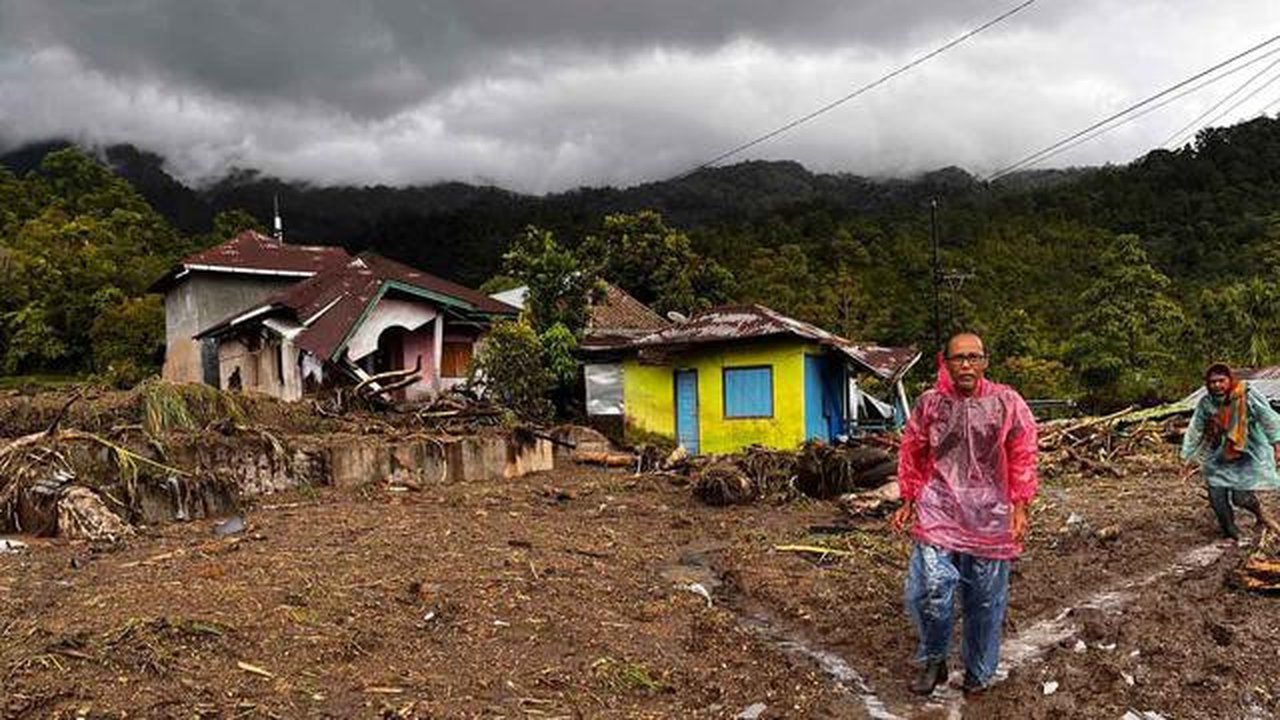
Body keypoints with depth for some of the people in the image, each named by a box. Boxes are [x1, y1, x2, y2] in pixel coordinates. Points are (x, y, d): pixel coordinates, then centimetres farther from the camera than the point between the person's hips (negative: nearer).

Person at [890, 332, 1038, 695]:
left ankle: (978, 672, 30)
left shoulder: (1008, 404, 0)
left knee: (985, 598, 9)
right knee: (931, 587, -14)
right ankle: (932, 660, 11)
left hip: (989, 517, 0)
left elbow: (1022, 459, 2)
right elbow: (912, 456, 11)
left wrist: (1020, 509, -3)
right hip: (938, 511, 0)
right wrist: (908, 502, 11)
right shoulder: (929, 404, 2)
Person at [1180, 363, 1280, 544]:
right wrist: (1190, 456, 7)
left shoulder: (1247, 395, -13)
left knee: (1241, 496, -10)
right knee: (1217, 498, 1)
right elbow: (1195, 430, 4)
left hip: (1247, 454, -4)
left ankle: (1261, 515, 25)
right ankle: (1231, 534, 22)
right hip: (1218, 457, 4)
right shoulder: (1205, 403, -4)